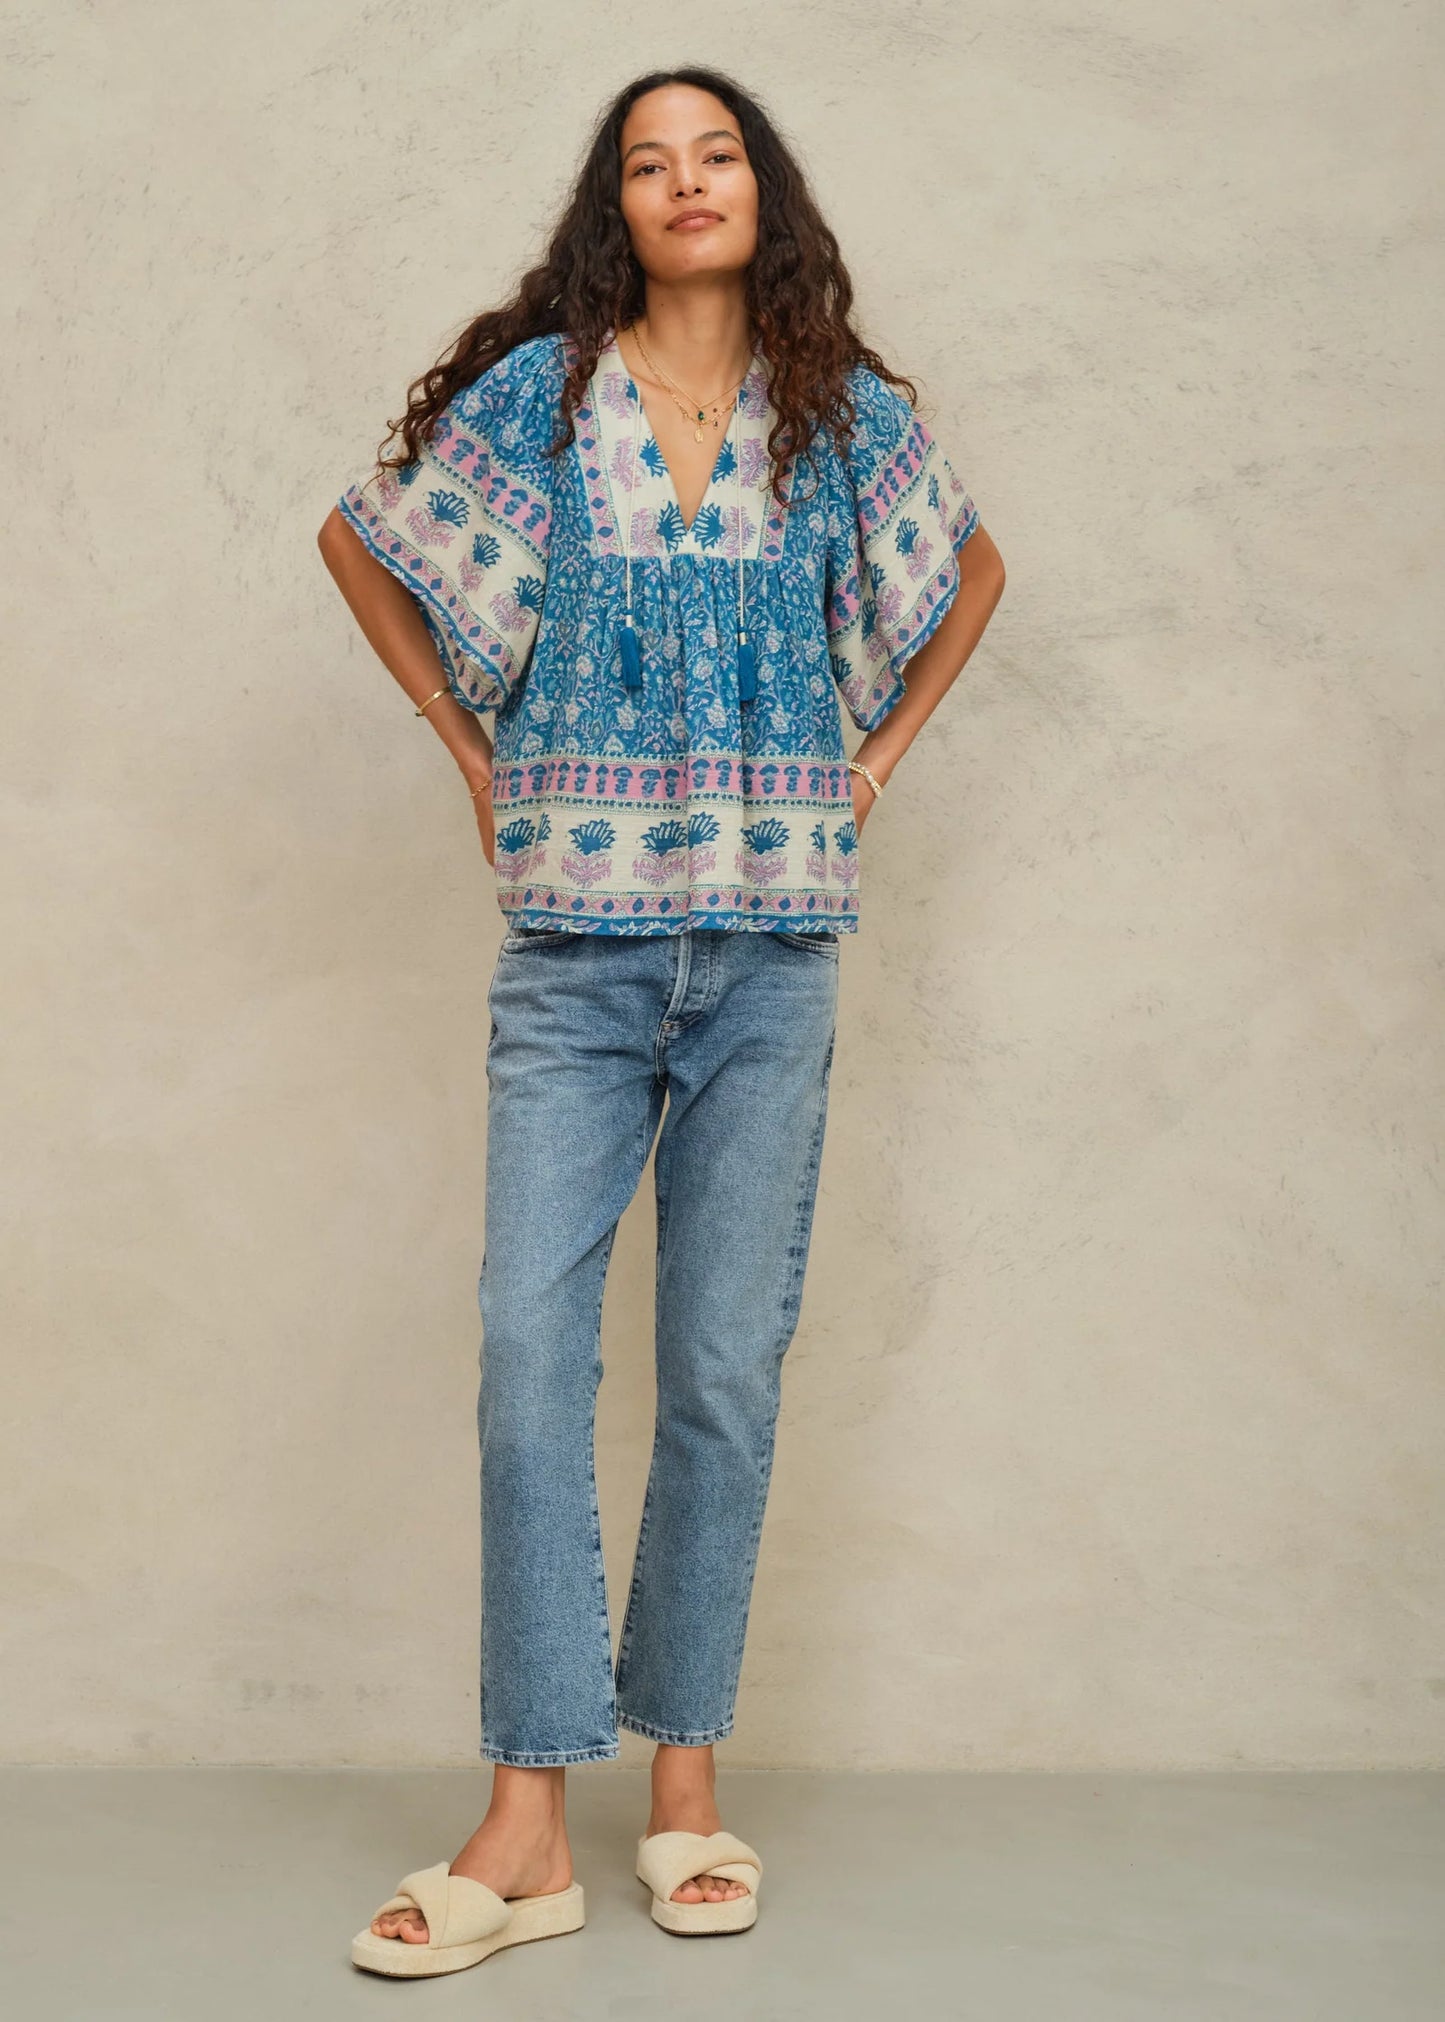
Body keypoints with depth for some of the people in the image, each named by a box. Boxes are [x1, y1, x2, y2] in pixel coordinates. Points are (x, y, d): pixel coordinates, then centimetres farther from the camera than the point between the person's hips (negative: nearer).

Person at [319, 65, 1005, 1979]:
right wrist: (473, 747, 11)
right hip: (577, 950, 0)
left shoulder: (842, 408, 8)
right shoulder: (538, 392, 5)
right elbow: (362, 541, 17)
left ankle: (690, 1775, 17)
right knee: (530, 1349, -7)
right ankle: (528, 1819, 1)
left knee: (727, 1366, 3)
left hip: (773, 953, 1)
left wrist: (879, 753, 14)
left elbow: (973, 568, 24)